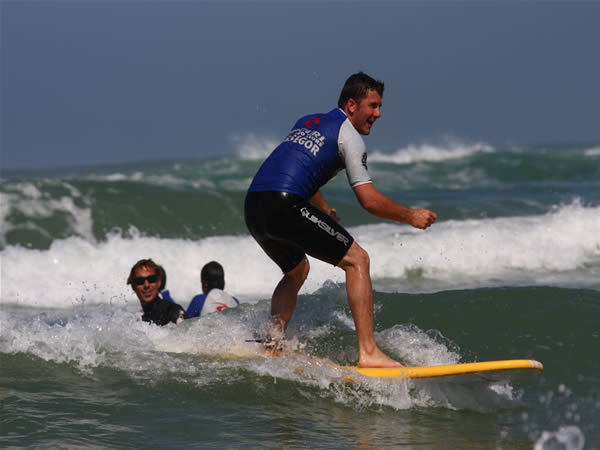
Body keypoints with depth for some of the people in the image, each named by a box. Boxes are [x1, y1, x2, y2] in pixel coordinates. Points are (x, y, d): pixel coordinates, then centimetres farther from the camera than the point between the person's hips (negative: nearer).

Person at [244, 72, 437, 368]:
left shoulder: (306, 122, 27)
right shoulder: (348, 135, 3)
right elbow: (369, 201, -4)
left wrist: (324, 211, 54)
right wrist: (410, 217, 10)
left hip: (253, 207, 8)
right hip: (284, 204, -8)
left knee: (297, 270, 31)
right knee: (357, 260, -1)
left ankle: (273, 347, 22)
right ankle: (368, 353, -10)